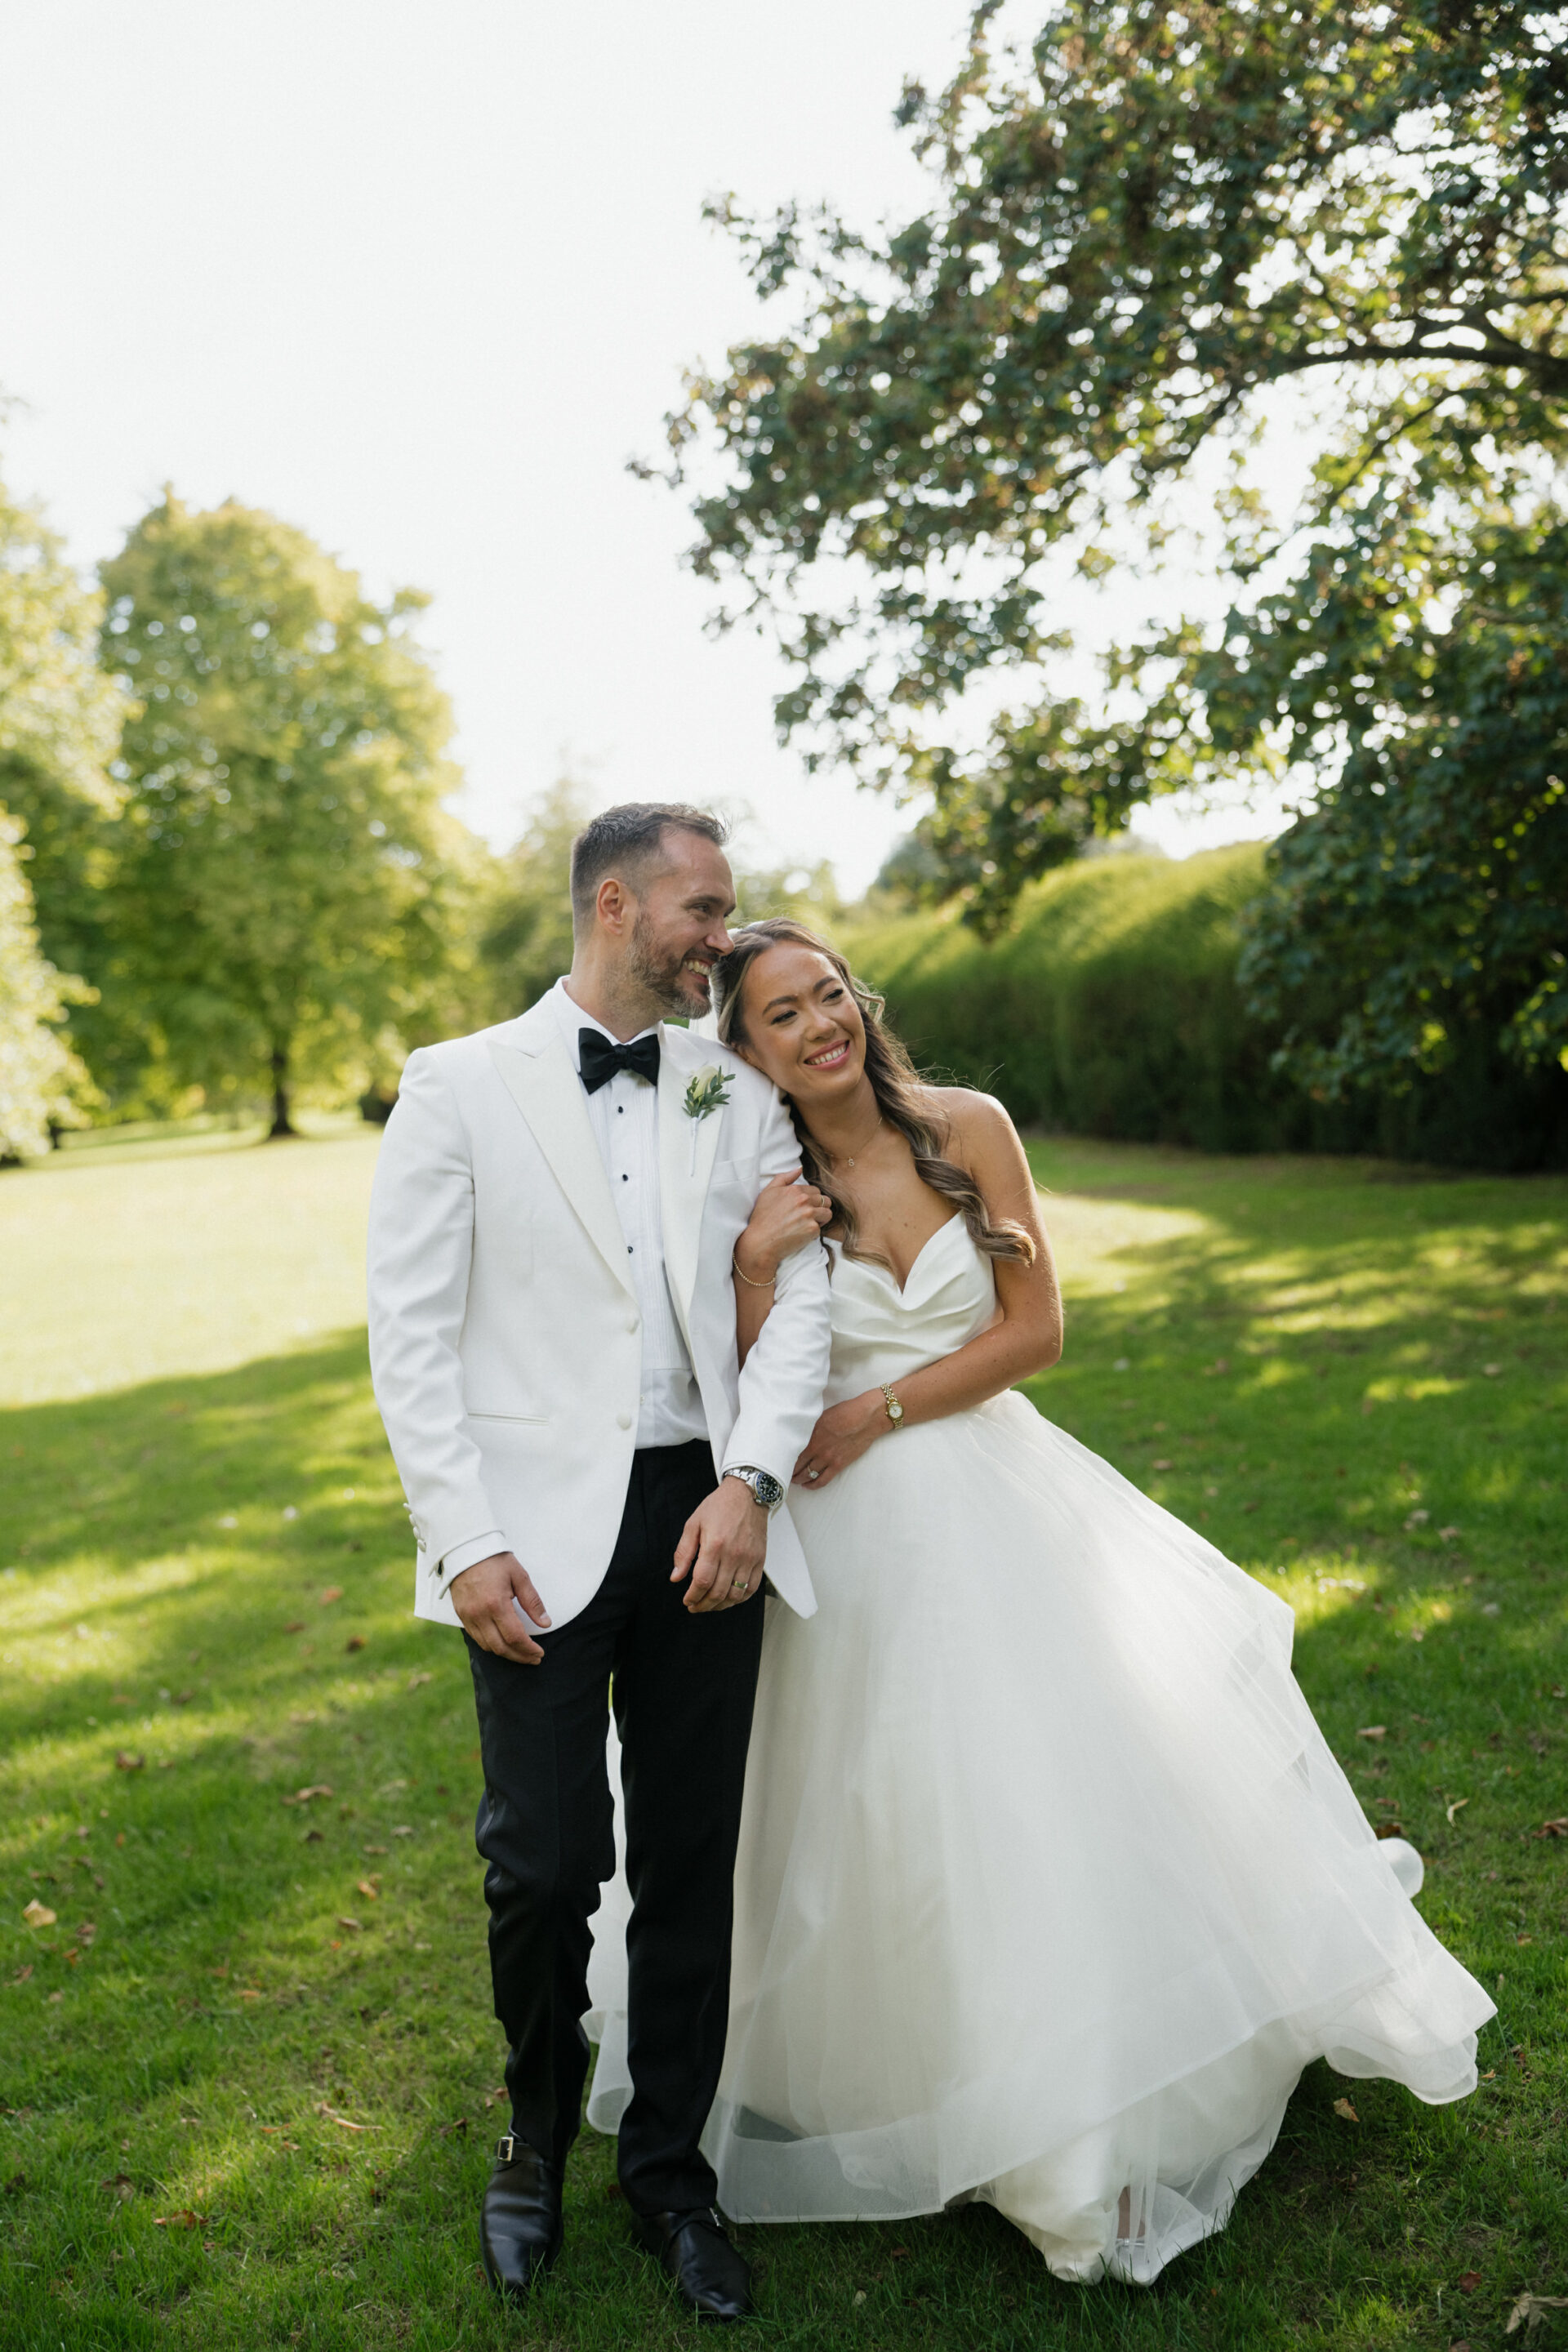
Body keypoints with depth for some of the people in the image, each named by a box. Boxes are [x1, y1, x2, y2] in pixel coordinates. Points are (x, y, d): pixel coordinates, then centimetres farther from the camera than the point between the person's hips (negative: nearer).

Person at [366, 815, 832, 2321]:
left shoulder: (740, 1097, 10)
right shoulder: (459, 1087, 1)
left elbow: (799, 1298, 3)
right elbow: (410, 1331, -3)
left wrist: (748, 1480, -11)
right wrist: (464, 1543, -10)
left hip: (703, 1519, 3)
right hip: (541, 1533, -3)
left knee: (691, 1866, 10)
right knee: (543, 1870, 2)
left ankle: (668, 2169, 32)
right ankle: (536, 2139, 33)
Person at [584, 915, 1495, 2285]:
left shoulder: (971, 1129, -5)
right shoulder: (755, 1194, -7)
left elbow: (1035, 1329, -4)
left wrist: (879, 1414, -12)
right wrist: (756, 1273, -23)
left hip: (1000, 1496, 2)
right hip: (857, 1539, -1)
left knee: (1066, 1776, 7)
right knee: (908, 1821, 4)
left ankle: (1095, 2106, 29)